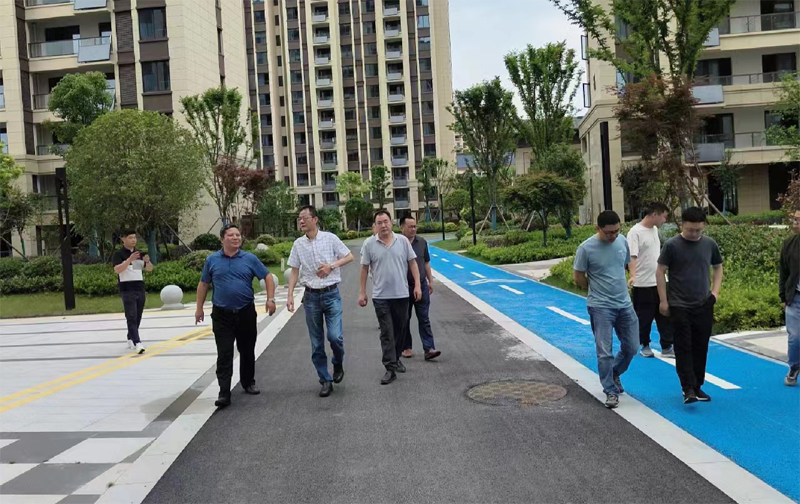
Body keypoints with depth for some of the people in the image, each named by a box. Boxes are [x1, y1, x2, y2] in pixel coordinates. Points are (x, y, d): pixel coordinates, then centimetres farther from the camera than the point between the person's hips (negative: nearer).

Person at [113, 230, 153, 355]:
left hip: (140, 289, 6)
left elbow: (149, 269, 14)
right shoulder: (119, 254, -3)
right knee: (131, 317, -12)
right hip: (127, 290, -6)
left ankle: (130, 340, 23)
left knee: (138, 318, 10)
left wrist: (147, 261, -7)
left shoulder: (139, 253, 14)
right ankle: (137, 343, -19)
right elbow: (117, 269, -17)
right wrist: (130, 259, -27)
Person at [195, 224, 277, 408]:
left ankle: (249, 383, 32)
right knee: (224, 354, -5)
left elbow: (267, 277, 5)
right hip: (222, 315, -1)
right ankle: (224, 393, -3)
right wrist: (199, 308, 8)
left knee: (247, 351, 14)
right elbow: (203, 284, 10)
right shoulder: (212, 260, 2)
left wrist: (270, 299, -5)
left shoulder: (250, 259, 1)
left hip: (246, 312, 1)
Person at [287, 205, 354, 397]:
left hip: (331, 294, -3)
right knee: (316, 343, 6)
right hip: (311, 296, 3)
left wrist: (331, 266, -12)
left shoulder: (330, 238, -4)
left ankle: (338, 364, 19)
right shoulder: (298, 244, 4)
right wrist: (290, 296, -1)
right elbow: (294, 271, 7)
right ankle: (325, 381, 18)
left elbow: (349, 257, 2)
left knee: (335, 336, -13)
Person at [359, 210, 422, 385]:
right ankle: (391, 369, 0)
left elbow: (412, 263, 6)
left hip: (401, 294, 2)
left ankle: (396, 359, 32)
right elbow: (364, 269, 4)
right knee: (387, 333, -3)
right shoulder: (369, 244, -1)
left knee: (400, 330, 13)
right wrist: (362, 292, 3)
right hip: (381, 297, -2)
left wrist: (417, 285, -1)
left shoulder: (403, 241, 2)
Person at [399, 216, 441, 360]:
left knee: (424, 319, 1)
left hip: (422, 285, 3)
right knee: (404, 320, 10)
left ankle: (429, 349, 0)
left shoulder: (422, 242, 6)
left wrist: (430, 281, 11)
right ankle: (406, 348, 23)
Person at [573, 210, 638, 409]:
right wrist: (598, 290, 3)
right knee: (605, 352, -3)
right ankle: (611, 391, 12)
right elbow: (578, 277, -5)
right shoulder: (586, 248, -14)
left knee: (631, 347, 12)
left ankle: (614, 374, 39)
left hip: (625, 304, 5)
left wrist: (620, 286, 13)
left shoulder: (622, 241, 2)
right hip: (600, 307, -5)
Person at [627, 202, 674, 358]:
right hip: (643, 284, -7)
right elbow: (632, 256, -25)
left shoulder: (655, 230, 9)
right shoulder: (635, 232, -16)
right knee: (644, 318, 6)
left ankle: (667, 347, 17)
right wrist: (633, 276, -38)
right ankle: (645, 346, 23)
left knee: (665, 315, 8)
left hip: (660, 282, 7)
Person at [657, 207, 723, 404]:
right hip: (679, 306, -3)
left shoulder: (710, 244, 2)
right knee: (683, 348, -4)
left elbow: (718, 267, 17)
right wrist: (663, 301, -6)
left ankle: (697, 387, 21)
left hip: (704, 306, 4)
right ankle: (688, 389, -2)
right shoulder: (672, 245, -9)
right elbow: (660, 272, -5)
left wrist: (715, 291, 4)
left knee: (700, 348, 9)